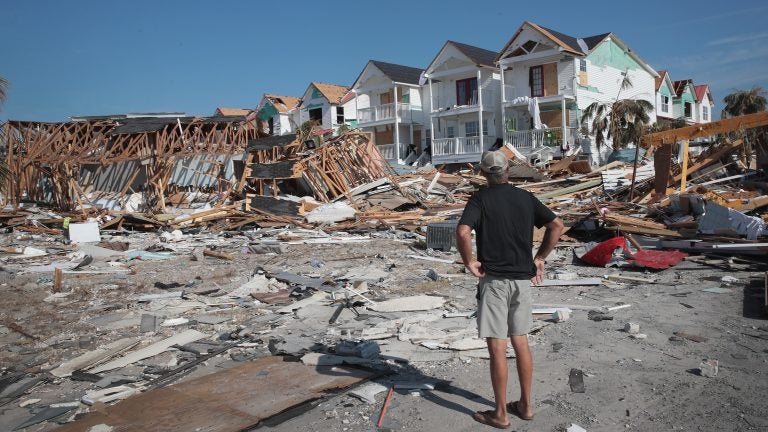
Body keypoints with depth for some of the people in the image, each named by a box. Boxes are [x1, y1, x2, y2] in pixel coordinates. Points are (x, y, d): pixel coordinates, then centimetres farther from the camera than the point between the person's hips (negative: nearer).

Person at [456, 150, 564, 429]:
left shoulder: (480, 199, -8)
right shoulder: (525, 197, 7)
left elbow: (463, 232, -24)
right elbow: (557, 225, 5)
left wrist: (469, 262, -10)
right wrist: (539, 258, 9)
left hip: (494, 280, -5)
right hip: (523, 279, 6)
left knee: (497, 348, 2)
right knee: (521, 342, 16)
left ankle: (500, 414, 12)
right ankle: (525, 405, 26)